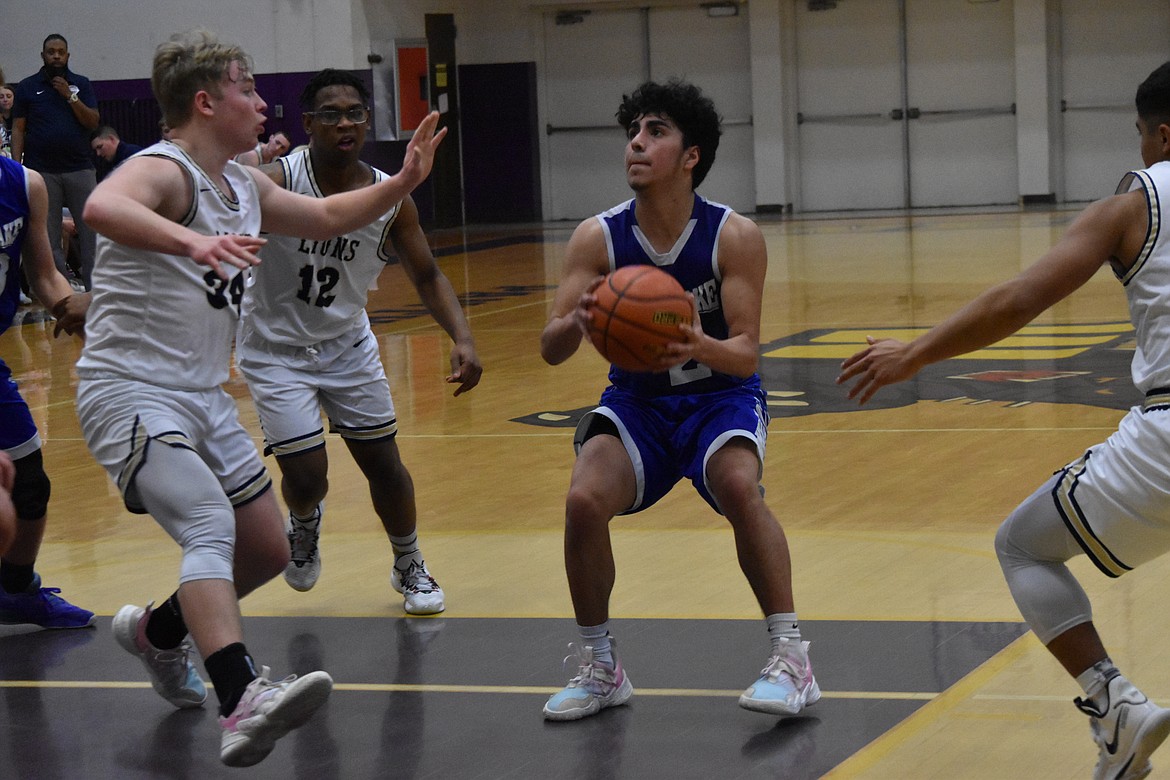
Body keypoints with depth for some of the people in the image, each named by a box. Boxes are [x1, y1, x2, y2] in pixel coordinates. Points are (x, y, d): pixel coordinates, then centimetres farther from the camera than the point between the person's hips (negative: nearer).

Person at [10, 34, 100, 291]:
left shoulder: (81, 85, 9)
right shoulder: (27, 87, 7)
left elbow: (93, 122, 0)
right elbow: (18, 129, 6)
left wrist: (69, 96, -10)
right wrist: (17, 166, -4)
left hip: (80, 168, 0)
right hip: (42, 171, 0)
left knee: (91, 228, -4)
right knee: (49, 235, -1)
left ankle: (93, 286, 1)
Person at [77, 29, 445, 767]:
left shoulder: (243, 186, 11)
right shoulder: (164, 171, -17)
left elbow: (326, 218, 27)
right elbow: (102, 207, -40)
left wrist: (403, 182, 13)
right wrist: (193, 242, -56)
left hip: (204, 397, 9)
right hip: (131, 393, -9)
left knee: (268, 550, 14)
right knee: (211, 525, -29)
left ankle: (157, 631, 39)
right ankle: (244, 700, -45)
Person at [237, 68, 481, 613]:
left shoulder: (391, 199, -11)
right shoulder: (277, 183, -25)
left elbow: (426, 276, 0)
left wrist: (462, 338, -16)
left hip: (346, 344, 4)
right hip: (276, 349, -4)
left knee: (383, 463, 7)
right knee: (306, 479, -8)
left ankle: (409, 568, 33)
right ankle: (304, 525, 30)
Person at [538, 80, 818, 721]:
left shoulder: (734, 236, -16)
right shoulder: (597, 238, -11)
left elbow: (746, 353, -19)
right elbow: (549, 350, -13)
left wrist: (703, 347, -42)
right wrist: (575, 323, -38)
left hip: (719, 395, -2)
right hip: (636, 400, 2)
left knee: (739, 485, -32)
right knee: (584, 499, -24)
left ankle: (790, 660, -21)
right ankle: (598, 669, -4)